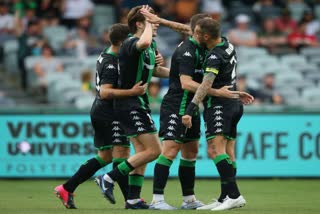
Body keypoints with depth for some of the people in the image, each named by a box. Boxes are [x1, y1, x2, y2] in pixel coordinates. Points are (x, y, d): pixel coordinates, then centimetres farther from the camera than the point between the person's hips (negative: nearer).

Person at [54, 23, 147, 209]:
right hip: (109, 114, -10)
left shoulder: (105, 56, 12)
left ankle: (66, 189, 16)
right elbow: (105, 92, -26)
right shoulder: (112, 63, -18)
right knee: (121, 152, -13)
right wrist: (132, 92, -33)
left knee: (104, 157, 14)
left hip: (100, 113, 10)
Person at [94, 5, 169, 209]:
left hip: (140, 103, 10)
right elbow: (144, 43, -44)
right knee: (154, 150, -11)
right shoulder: (130, 44, -18)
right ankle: (109, 178, -7)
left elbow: (154, 70, 28)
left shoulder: (152, 46, 11)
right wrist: (148, 23, -26)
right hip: (130, 104, -10)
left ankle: (133, 199, 12)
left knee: (143, 152, 9)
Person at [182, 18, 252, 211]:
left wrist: (191, 109, -37)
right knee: (228, 154, 8)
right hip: (233, 104, 10)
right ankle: (225, 198, 9)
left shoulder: (215, 56, -19)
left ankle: (234, 195, -29)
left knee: (215, 150, -19)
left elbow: (206, 85, -31)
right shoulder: (227, 44, 7)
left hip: (219, 105, -10)